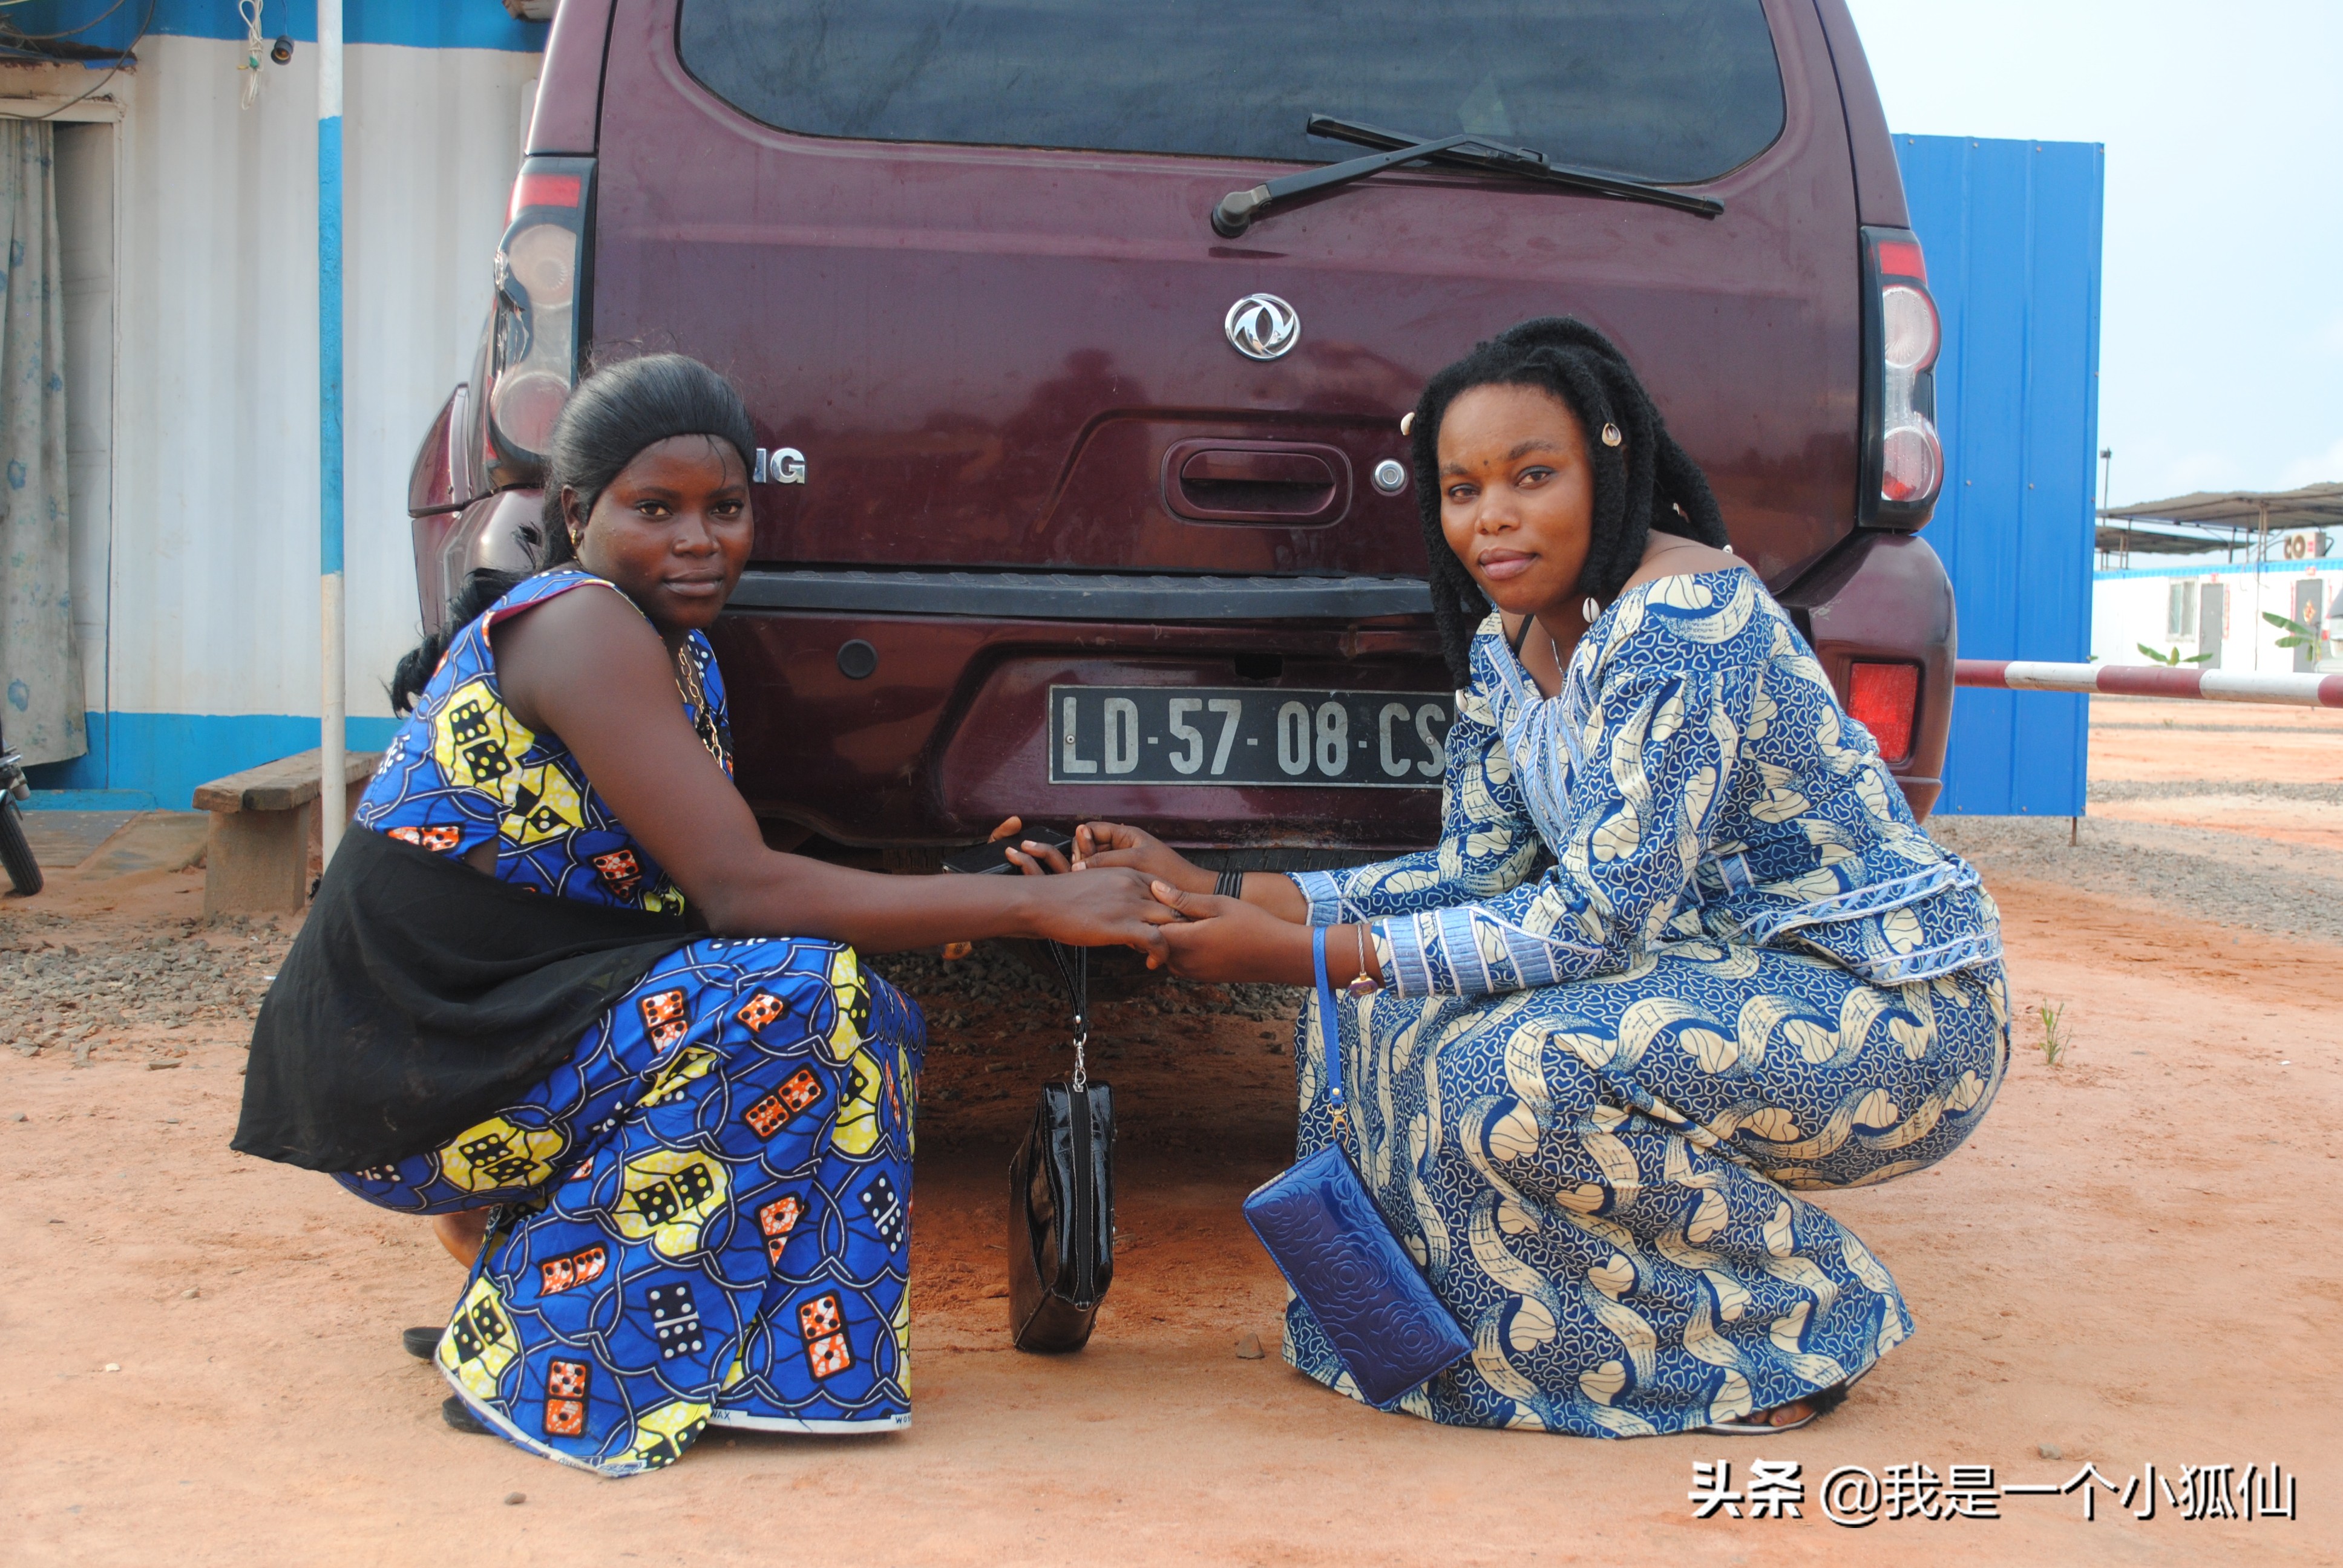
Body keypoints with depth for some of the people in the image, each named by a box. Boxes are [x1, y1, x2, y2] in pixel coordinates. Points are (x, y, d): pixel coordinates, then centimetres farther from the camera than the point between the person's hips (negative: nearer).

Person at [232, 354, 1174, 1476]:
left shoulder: (686, 656, 12)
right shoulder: (577, 625, -16)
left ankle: (511, 1235, 9)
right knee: (795, 997, -25)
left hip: (506, 1034, 9)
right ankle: (539, 1362, -13)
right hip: (412, 1078, -9)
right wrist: (1030, 906, -22)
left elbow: (708, 892, 7)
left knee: (880, 1014, 5)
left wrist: (964, 897, -5)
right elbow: (738, 890, -24)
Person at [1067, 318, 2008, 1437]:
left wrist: (1295, 953, -26)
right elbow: (1478, 872, 6)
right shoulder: (1505, 646, 4)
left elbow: (1599, 919, -27)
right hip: (1728, 969, 8)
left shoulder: (1685, 620, -24)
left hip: (1903, 1009, -8)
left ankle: (1798, 1323, -5)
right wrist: (1216, 894, -3)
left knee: (1516, 1072, -28)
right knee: (1393, 1009, -3)